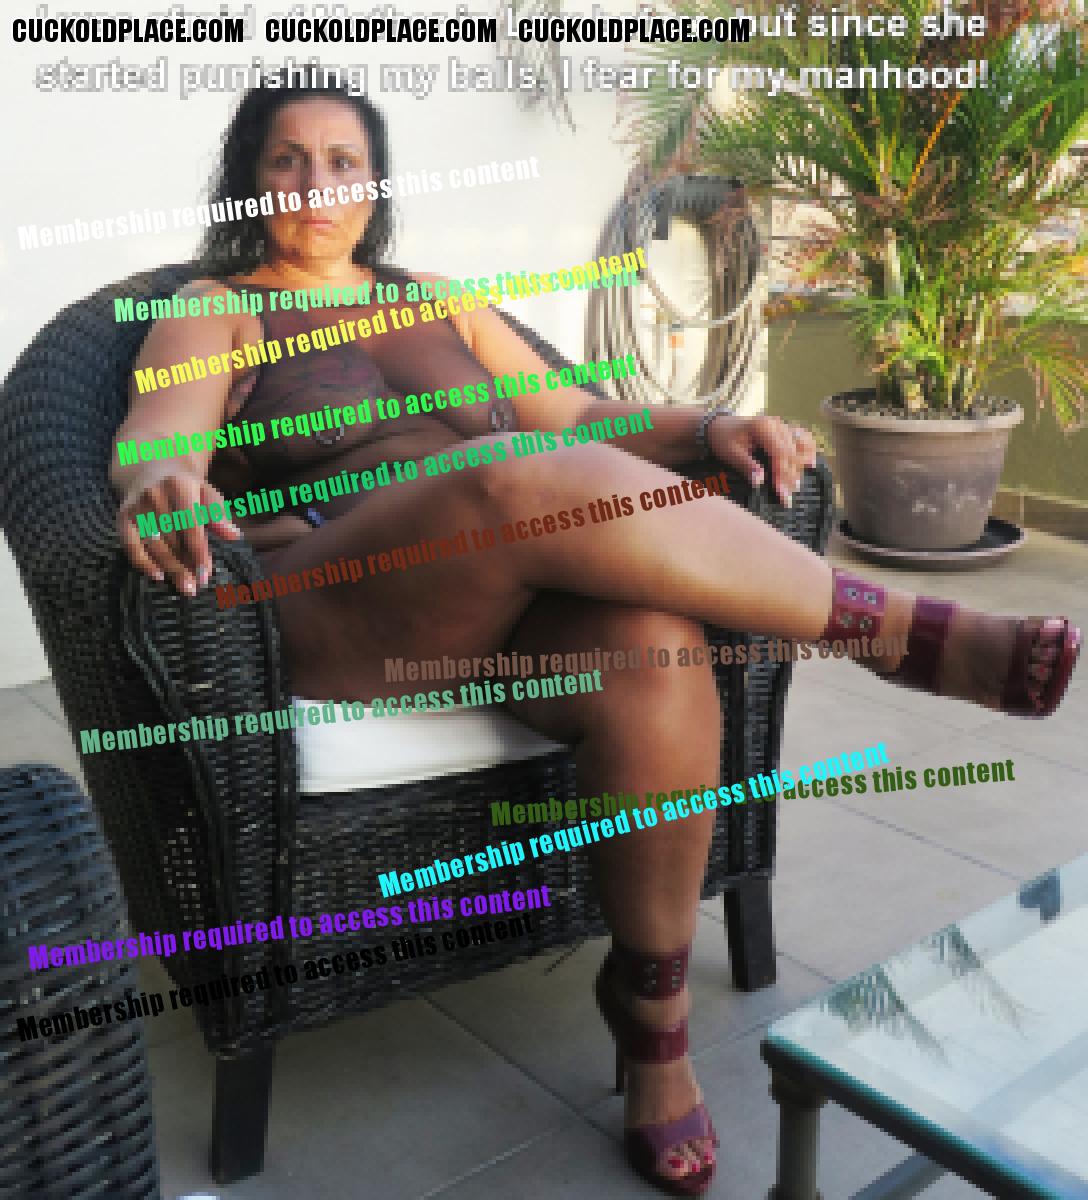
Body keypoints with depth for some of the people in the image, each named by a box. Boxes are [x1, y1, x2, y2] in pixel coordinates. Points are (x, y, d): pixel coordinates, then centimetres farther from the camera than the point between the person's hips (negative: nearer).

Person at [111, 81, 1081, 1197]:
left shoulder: (442, 302, 27)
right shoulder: (214, 312, 14)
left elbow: (583, 415, 22)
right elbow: (158, 436, -7)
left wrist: (710, 428, 2)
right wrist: (160, 480, -32)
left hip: (522, 594, 4)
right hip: (333, 619, -4)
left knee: (657, 658, -31)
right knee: (531, 477, -34)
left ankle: (650, 1013, -11)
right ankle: (909, 632, -24)